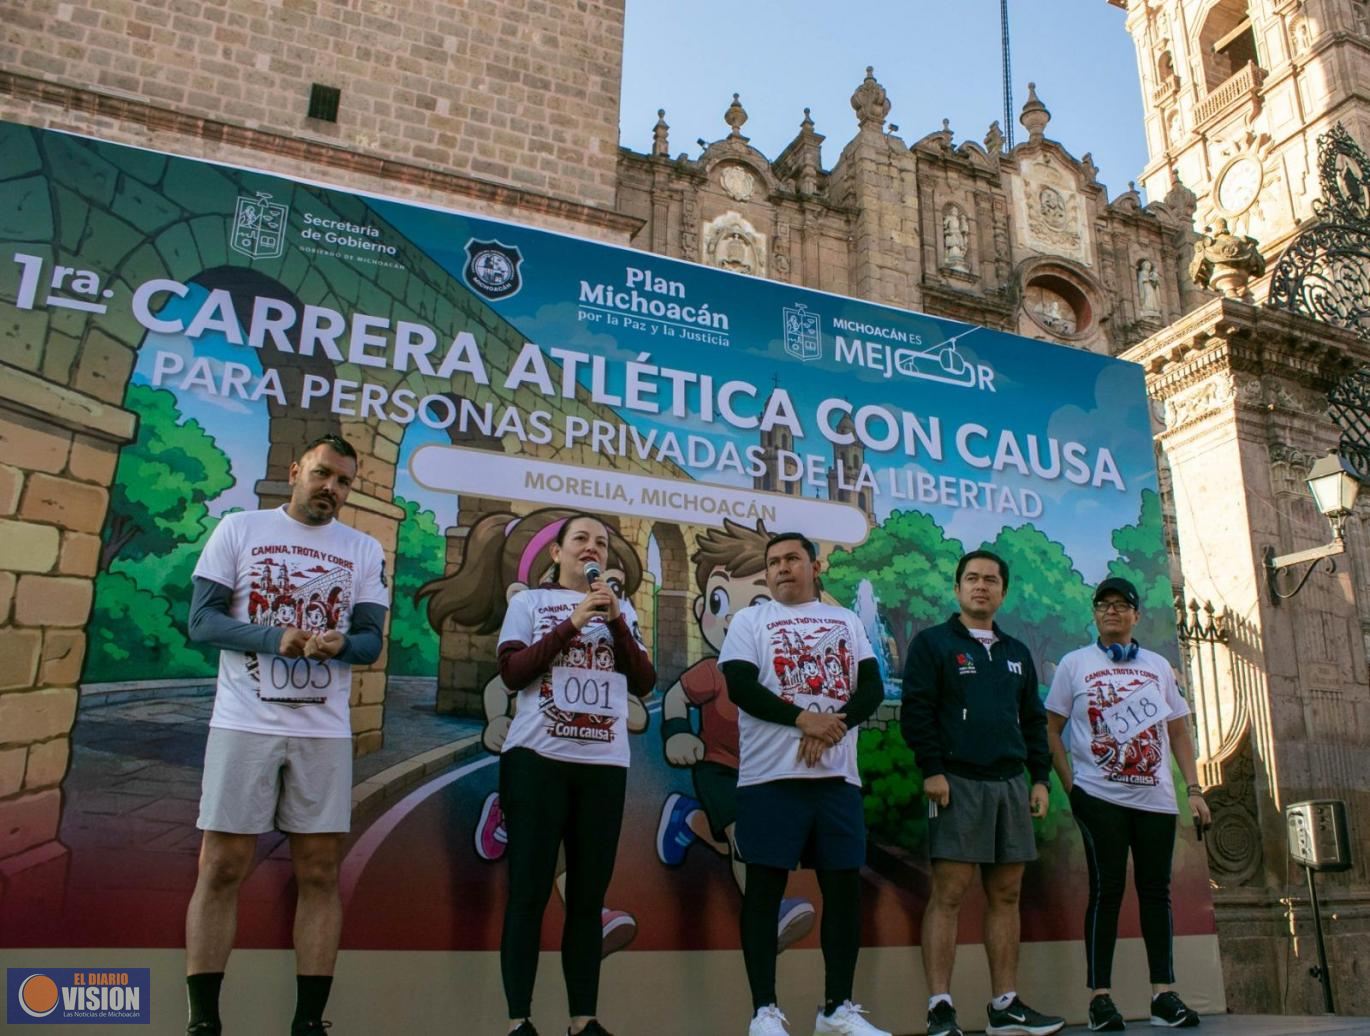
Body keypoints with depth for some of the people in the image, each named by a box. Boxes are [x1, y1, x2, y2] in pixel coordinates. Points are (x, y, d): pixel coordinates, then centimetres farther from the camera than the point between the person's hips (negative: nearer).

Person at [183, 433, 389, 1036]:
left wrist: (340, 644, -19)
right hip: (244, 723, -1)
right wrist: (273, 637, -19)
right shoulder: (238, 529, 4)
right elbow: (202, 621, -2)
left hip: (325, 731, 2)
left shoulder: (365, 551, 9)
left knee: (320, 873, 3)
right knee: (222, 869, 1)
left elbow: (370, 641, 5)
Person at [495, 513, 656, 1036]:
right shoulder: (529, 601, 7)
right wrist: (570, 624, -11)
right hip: (538, 758, -3)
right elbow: (511, 673, -5)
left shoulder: (621, 609, 16)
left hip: (605, 764, 3)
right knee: (529, 890, -1)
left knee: (589, 894, 7)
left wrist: (616, 622, -6)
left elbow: (644, 683, 6)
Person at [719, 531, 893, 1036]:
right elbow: (741, 686, -8)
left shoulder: (847, 621, 15)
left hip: (838, 775, 4)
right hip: (771, 775, -3)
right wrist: (803, 719, -16)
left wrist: (832, 728, -12)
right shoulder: (750, 620, 6)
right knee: (765, 886, -1)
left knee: (845, 885, 6)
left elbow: (872, 688, 4)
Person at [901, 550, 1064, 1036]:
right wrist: (932, 771, -14)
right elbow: (915, 710, -7)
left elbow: (1034, 719, 21)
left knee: (1005, 894, 8)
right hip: (957, 782, -6)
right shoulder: (932, 643, 1)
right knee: (948, 893, -7)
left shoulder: (1017, 653, 19)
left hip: (1010, 785, 6)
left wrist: (1040, 777, 12)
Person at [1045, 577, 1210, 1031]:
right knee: (1107, 889, -4)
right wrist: (1070, 785, -5)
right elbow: (1051, 729, 4)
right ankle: (1099, 996, 2)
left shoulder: (1159, 666, 14)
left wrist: (1194, 790, 5)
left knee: (1155, 890, 4)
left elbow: (1179, 733, 14)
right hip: (1100, 797, -3)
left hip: (1156, 799, 3)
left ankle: (1163, 993, 10)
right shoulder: (1074, 664, 5)